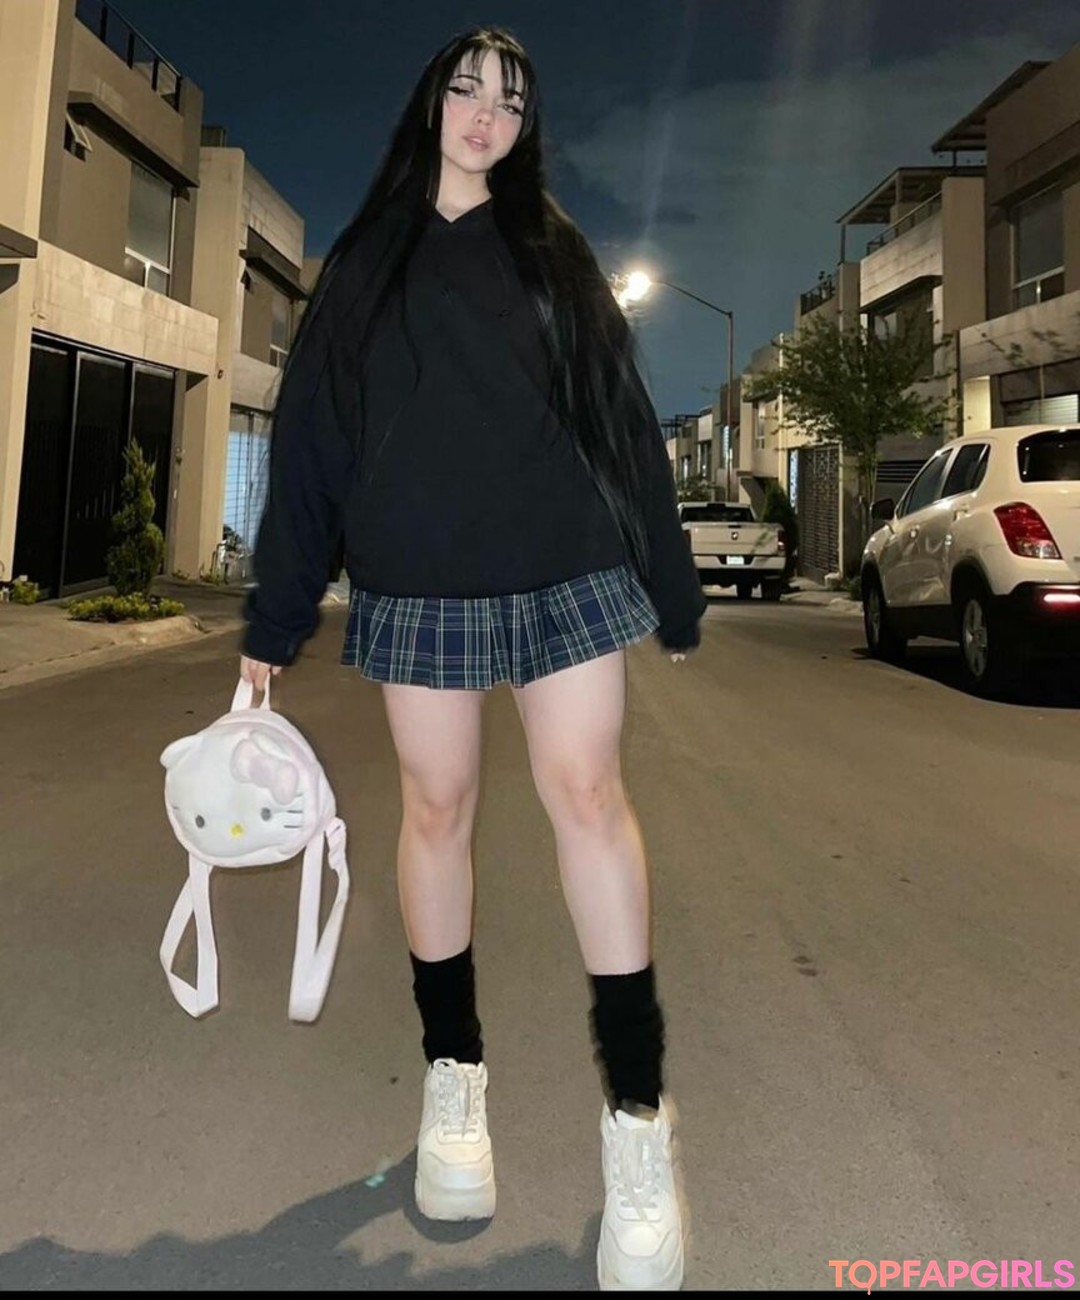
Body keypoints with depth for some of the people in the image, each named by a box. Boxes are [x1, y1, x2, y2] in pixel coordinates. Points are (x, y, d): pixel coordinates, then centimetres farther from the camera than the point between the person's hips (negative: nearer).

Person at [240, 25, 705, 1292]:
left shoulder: (552, 250, 14)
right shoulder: (365, 263, 14)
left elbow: (622, 418, 9)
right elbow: (309, 438, 9)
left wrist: (670, 580, 5)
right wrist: (272, 618, 5)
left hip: (563, 569, 0)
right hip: (418, 581, 1)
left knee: (586, 793, -8)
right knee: (435, 807, 4)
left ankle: (636, 1107, 1)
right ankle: (452, 1069, 21)